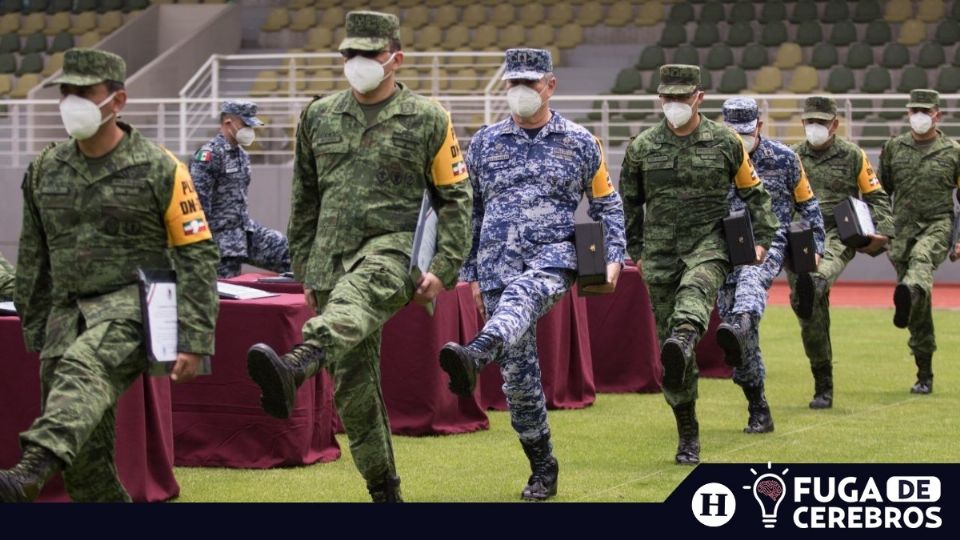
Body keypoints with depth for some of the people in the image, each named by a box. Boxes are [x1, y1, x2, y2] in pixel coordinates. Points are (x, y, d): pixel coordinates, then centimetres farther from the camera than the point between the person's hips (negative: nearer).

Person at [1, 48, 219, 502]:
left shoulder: (159, 170, -3)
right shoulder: (45, 170, 12)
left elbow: (197, 256, -4)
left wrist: (193, 340, -10)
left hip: (134, 306, -6)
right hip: (68, 310, 6)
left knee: (84, 367, -37)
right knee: (83, 454, 3)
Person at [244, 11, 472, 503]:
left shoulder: (427, 119, 3)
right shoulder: (318, 117, 14)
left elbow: (455, 198, 5)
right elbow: (305, 200, 21)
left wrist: (444, 269, -5)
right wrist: (305, 270, 17)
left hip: (394, 246, -5)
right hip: (332, 257, 5)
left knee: (354, 293, -40)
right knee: (352, 384, 4)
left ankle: (294, 368, -69)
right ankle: (384, 491, 17)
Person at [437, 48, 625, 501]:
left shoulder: (579, 142, 9)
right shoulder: (485, 142, 13)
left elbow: (607, 204, 15)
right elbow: (469, 211, 18)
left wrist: (613, 257, 2)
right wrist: (470, 273, 14)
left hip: (554, 256, -3)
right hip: (498, 265, 3)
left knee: (520, 297, -39)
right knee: (517, 375, 1)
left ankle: (475, 357, -70)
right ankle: (542, 469, 14)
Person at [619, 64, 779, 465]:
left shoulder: (726, 142, 4)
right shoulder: (642, 147, 7)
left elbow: (753, 192, 13)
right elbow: (629, 203, 18)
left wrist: (762, 239, 6)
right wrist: (636, 251, 15)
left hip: (709, 241, -2)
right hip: (660, 252, 2)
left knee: (696, 287, -38)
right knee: (666, 338, 0)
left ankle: (682, 340, -69)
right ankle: (687, 434, 11)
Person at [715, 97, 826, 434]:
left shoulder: (783, 158, 4)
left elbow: (807, 203, 13)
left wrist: (815, 247, 7)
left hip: (769, 242, -3)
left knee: (750, 282, -39)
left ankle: (740, 328, -72)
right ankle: (758, 412, 7)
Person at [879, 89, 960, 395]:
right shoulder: (893, 148, 10)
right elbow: (881, 192, 16)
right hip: (903, 229, 2)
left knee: (921, 257, -38)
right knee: (918, 310, 3)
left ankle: (907, 294, -72)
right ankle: (924, 375, 11)